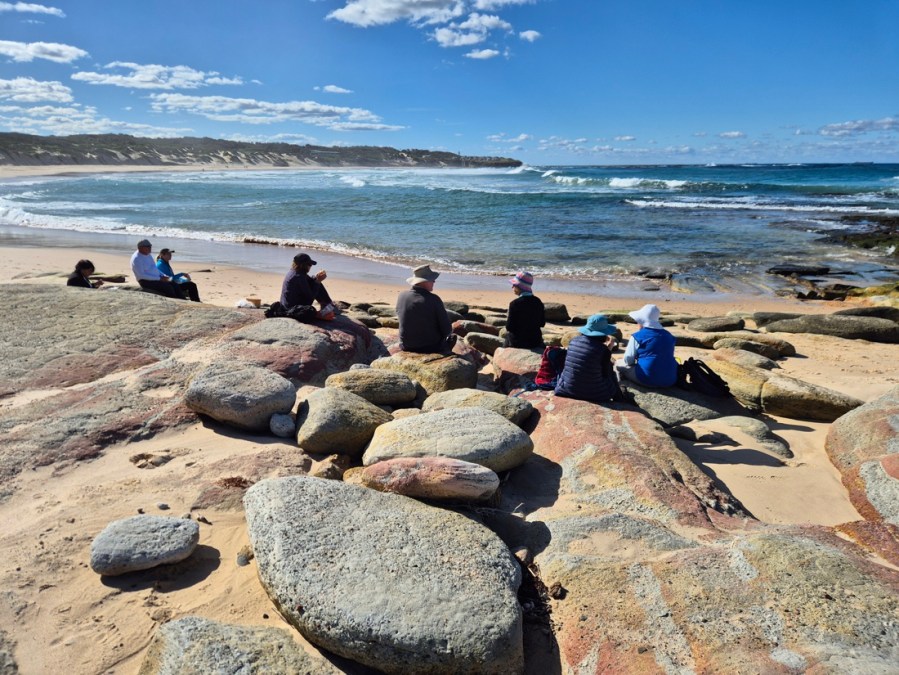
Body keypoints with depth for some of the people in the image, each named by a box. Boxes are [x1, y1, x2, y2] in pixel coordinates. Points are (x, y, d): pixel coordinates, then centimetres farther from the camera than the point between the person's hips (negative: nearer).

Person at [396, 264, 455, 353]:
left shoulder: (401, 296, -6)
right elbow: (447, 329, -16)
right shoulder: (434, 299, -19)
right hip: (432, 348, -5)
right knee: (451, 338, 25)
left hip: (406, 348, 5)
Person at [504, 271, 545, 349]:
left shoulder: (515, 304, -19)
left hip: (518, 343, -6)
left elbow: (509, 327, -16)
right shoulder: (538, 302, -1)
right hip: (536, 342, 6)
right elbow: (542, 323, 7)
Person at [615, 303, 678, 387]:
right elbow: (668, 357, 19)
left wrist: (637, 360, 19)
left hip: (647, 379, -6)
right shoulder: (669, 336, 11)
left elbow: (628, 360, -5)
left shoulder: (637, 336, -7)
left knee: (619, 364, 15)